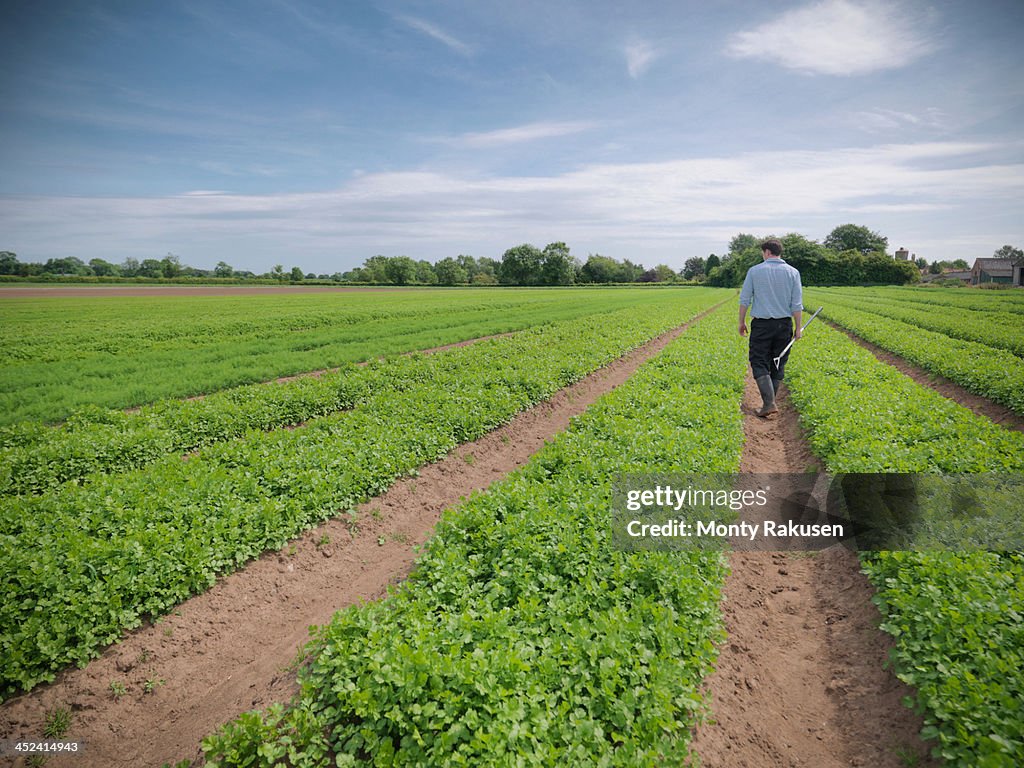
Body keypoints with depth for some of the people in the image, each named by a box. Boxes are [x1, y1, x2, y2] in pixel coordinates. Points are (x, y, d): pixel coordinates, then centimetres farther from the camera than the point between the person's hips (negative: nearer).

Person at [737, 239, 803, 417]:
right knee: (778, 364, 12)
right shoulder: (792, 272, 2)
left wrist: (742, 322, 9)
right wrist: (798, 327, 6)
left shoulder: (754, 271, -2)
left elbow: (744, 299, -2)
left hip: (761, 324, -2)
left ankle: (769, 403, -14)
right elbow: (797, 304, -1)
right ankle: (770, 402, 21)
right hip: (784, 324, 3)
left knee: (759, 363, 0)